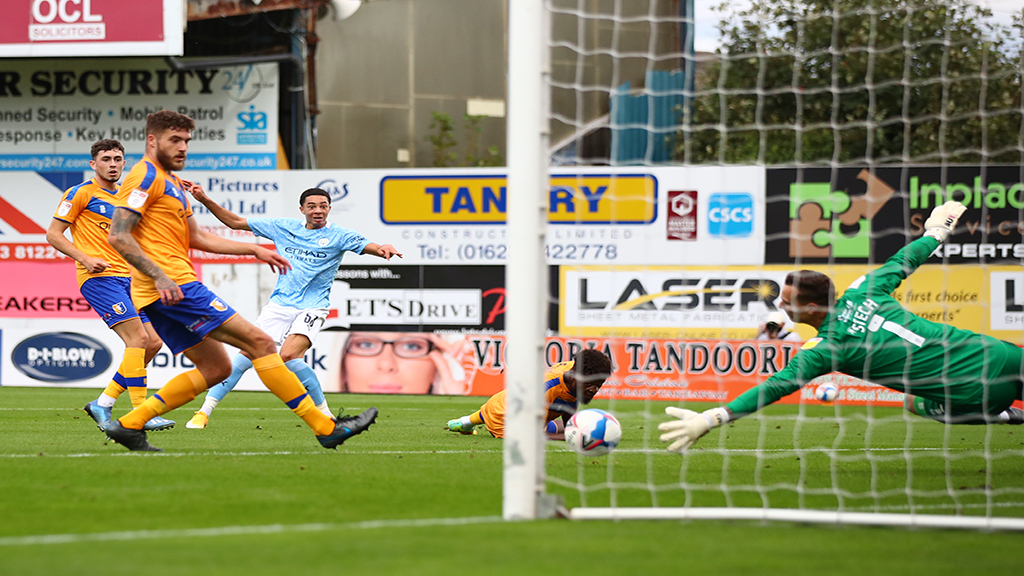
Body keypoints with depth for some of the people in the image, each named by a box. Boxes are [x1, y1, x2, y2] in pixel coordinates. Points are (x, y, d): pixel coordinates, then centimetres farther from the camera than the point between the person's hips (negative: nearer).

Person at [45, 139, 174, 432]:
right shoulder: (81, 193, -2)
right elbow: (53, 234, -4)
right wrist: (85, 258, -17)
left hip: (127, 278, 8)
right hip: (98, 277, -8)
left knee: (153, 342, 2)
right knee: (138, 338, -20)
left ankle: (103, 404, 11)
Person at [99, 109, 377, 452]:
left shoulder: (172, 182, 23)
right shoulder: (146, 177, -8)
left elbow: (195, 237, 29)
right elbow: (118, 235, -17)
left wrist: (254, 250, 25)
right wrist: (159, 276, -24)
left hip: (170, 290, 11)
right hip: (171, 288, -11)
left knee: (216, 367, 11)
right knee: (258, 342, -10)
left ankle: (129, 425, 6)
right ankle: (326, 427, -10)